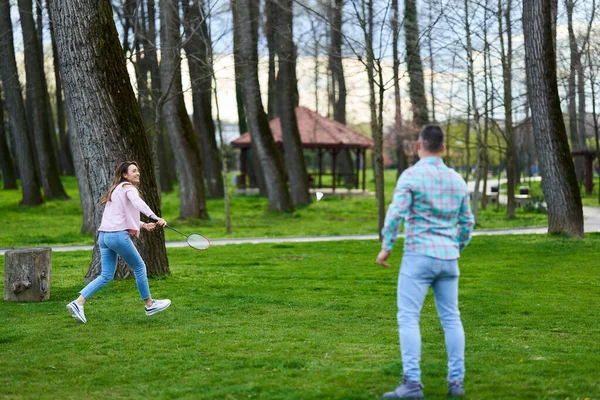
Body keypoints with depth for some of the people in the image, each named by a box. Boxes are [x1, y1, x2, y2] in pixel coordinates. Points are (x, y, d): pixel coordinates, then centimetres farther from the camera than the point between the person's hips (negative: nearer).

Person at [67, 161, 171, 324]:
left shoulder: (116, 190, 24)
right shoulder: (128, 187, -4)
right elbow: (138, 203, -26)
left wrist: (143, 225, 17)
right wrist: (155, 217, -36)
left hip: (104, 236, 9)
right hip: (118, 235, -9)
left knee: (106, 275, 7)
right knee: (139, 267, 8)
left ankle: (77, 303, -3)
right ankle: (149, 304, 19)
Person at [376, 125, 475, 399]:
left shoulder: (411, 175, -8)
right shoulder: (457, 180, 11)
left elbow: (395, 213, -17)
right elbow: (467, 221, 17)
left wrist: (386, 247, -7)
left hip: (419, 256, -6)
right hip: (448, 258, 6)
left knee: (408, 318, -5)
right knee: (451, 319, 11)